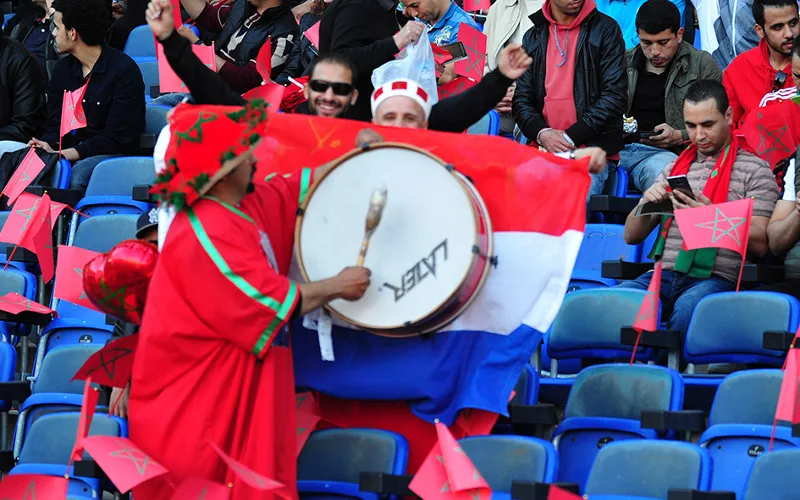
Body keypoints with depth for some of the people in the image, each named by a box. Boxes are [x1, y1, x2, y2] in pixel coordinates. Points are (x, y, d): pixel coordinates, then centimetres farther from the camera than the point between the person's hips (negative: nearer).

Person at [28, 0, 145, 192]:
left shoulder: (123, 70, -10)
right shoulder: (63, 69, 13)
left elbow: (117, 138, -15)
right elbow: (56, 124, 13)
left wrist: (67, 154, -22)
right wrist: (47, 145, -12)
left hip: (115, 154, -6)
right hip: (69, 151, 6)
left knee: (79, 173, -38)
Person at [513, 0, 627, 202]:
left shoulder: (605, 29, 5)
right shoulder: (533, 37, 16)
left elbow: (614, 96, -3)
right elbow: (521, 100, 12)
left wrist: (571, 137, -10)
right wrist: (542, 133, -9)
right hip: (543, 150, 3)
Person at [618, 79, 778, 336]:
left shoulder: (754, 169, 6)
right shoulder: (675, 168, 22)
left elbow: (759, 245, -4)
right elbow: (631, 236, 21)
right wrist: (647, 202, 0)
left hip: (715, 278, -4)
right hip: (664, 275, 4)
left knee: (687, 307, -39)